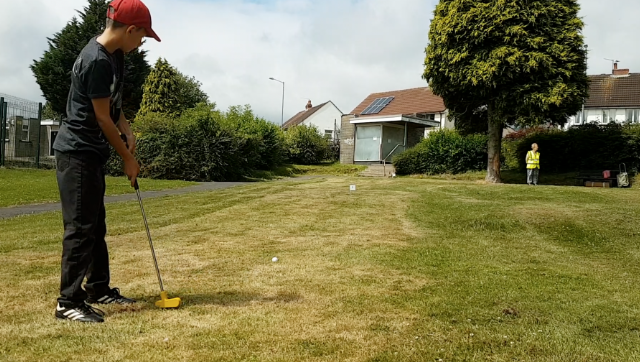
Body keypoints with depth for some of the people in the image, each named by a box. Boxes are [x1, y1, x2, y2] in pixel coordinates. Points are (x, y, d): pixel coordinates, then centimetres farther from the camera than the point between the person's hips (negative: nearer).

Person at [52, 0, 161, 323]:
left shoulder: (114, 54, 8)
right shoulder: (97, 61, -22)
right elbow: (102, 118, -18)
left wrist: (127, 131, 3)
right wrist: (128, 159, -9)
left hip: (92, 153, 10)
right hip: (77, 152, -10)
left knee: (96, 225, 15)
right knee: (80, 227, -6)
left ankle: (98, 289, 26)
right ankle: (69, 302, 3)